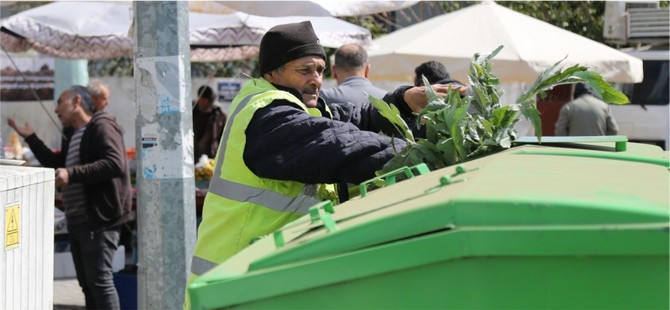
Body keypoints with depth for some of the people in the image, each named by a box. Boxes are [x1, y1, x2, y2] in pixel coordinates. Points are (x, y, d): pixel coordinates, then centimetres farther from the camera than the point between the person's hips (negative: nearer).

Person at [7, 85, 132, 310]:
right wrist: (30, 138, 24)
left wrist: (72, 174, -29)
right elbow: (56, 165, 32)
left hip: (98, 220, -10)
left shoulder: (101, 127, -11)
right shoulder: (72, 134, 19)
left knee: (100, 280, -12)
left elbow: (115, 163, -26)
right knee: (87, 283, 13)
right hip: (77, 221, 10)